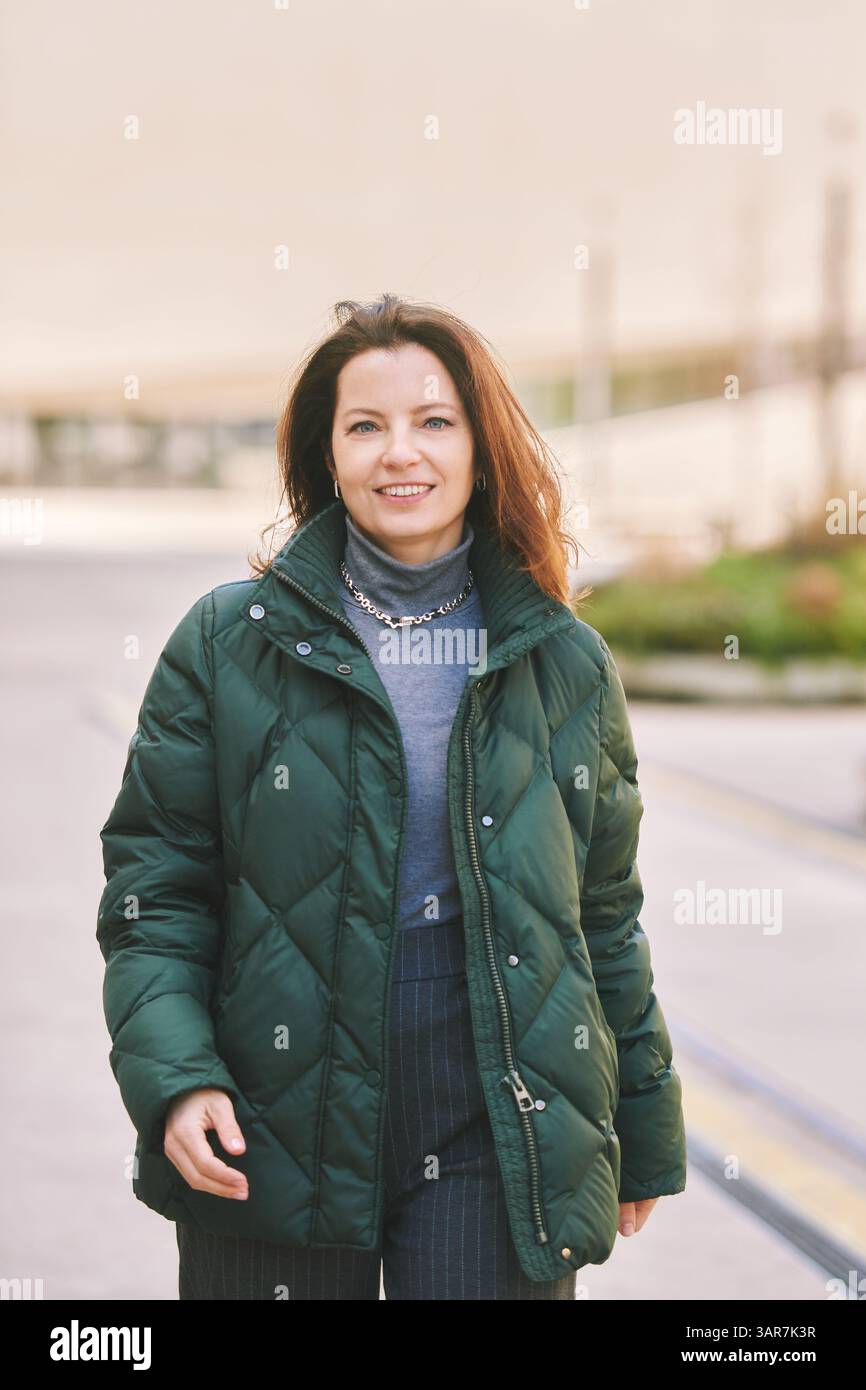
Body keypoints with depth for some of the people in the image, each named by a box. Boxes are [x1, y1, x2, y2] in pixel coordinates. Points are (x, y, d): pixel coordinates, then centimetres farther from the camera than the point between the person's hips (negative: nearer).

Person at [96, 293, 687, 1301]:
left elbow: (605, 916, 14)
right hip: (272, 1136, -1)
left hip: (497, 1144, 1)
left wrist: (643, 1133, 16)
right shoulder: (227, 643, 2)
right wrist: (173, 1077, -14)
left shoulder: (566, 665, 7)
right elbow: (152, 890, 1)